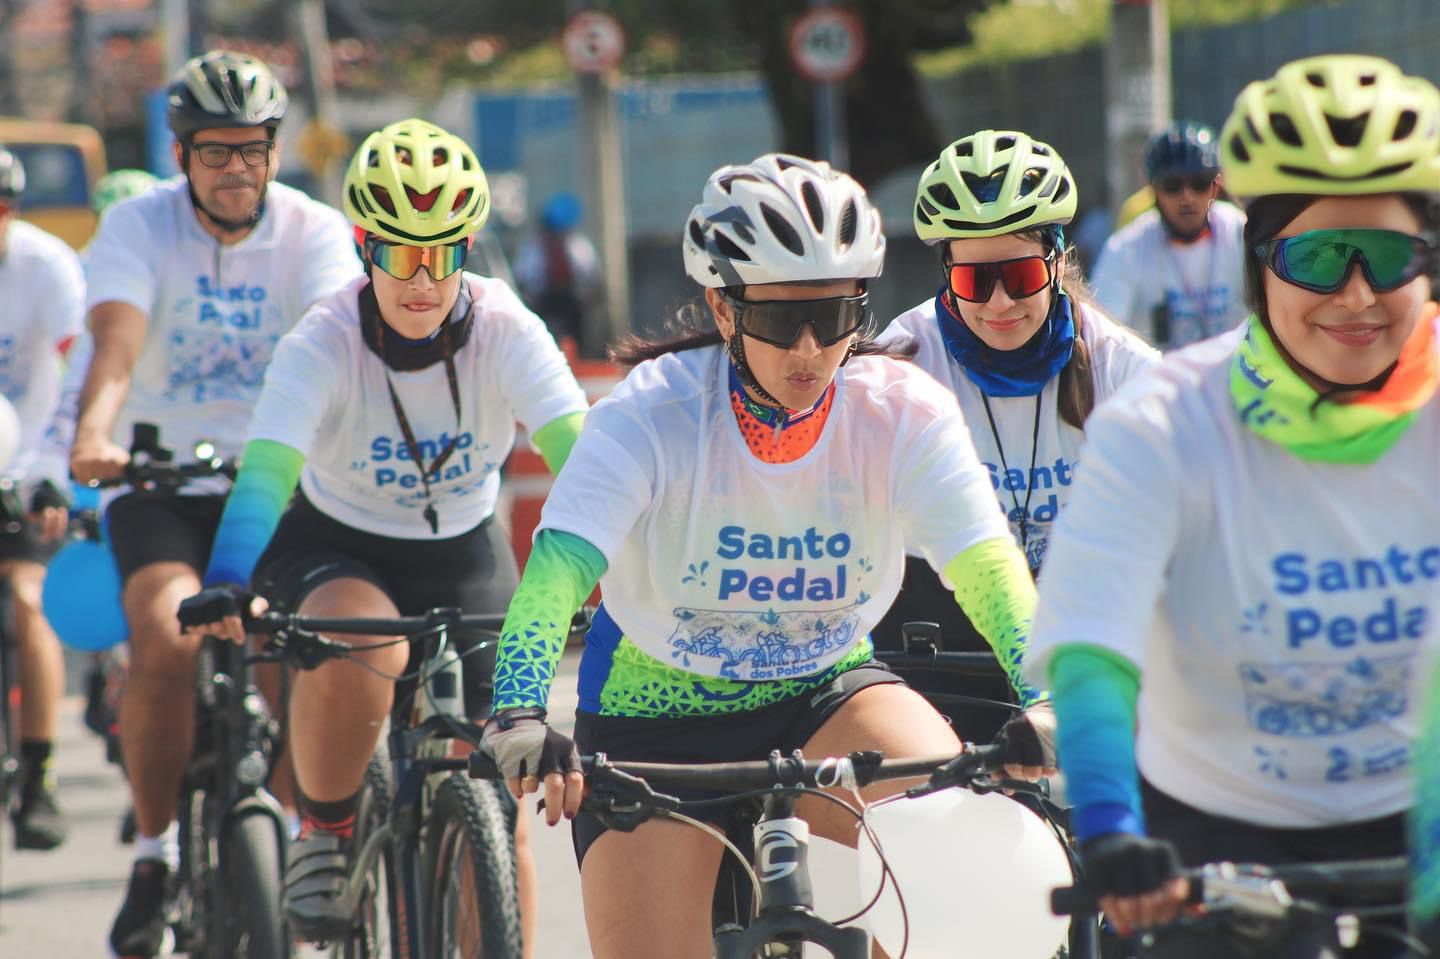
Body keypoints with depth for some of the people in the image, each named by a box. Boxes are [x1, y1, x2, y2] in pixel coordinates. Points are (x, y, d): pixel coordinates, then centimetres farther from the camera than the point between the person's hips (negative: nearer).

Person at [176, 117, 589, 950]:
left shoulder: (505, 331, -21)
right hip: (336, 546, -2)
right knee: (360, 653, -37)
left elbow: (575, 450, -32)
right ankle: (325, 834, -11)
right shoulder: (325, 343, -24)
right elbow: (267, 468, -37)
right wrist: (226, 588, -54)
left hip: (464, 553, 2)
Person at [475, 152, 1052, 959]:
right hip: (656, 718, -1)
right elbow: (558, 567, -34)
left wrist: (1045, 704, -46)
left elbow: (987, 564, -28)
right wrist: (520, 717, -52)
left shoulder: (905, 412, -17)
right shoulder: (652, 416, -22)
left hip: (824, 694, 1)